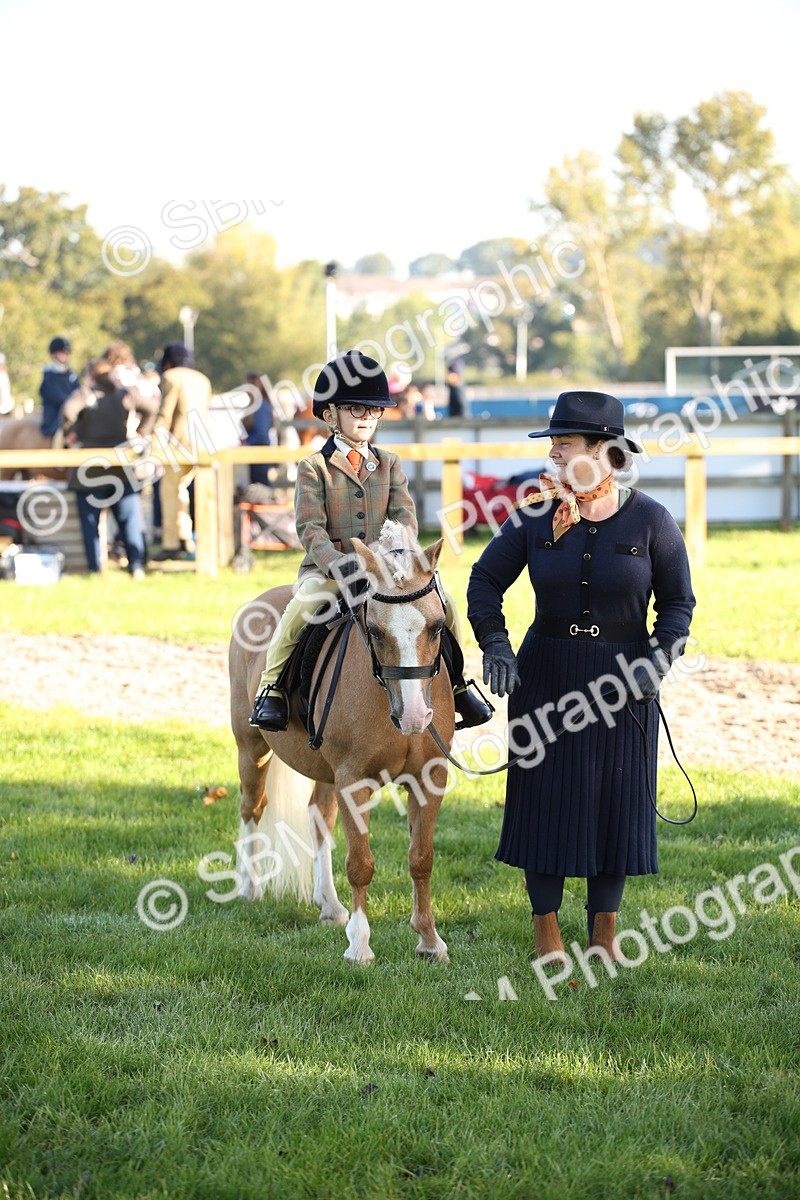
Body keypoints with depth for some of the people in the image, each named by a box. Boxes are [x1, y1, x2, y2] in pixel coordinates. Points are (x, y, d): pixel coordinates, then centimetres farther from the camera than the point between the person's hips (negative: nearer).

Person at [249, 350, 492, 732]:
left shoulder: (389, 465, 12)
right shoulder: (314, 467, 0)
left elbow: (404, 518, 2)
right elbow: (310, 528, -9)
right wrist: (337, 564, -26)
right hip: (326, 569, -4)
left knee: (442, 603, -13)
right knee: (303, 604, -35)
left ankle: (454, 683, 9)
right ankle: (271, 688, -21)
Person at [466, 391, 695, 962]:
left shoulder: (650, 519, -4)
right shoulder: (536, 515, -2)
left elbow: (678, 600, 0)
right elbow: (486, 580, 5)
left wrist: (661, 656, -15)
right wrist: (495, 645, -9)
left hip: (624, 678, -1)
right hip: (546, 674, 1)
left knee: (617, 798, 6)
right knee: (544, 795, 3)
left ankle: (604, 928, 20)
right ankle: (547, 929, 15)